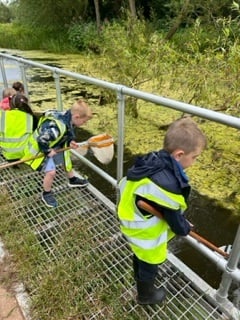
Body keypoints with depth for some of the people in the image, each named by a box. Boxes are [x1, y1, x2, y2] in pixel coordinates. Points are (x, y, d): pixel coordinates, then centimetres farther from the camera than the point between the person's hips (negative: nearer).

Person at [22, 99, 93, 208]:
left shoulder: (68, 119, -13)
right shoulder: (57, 127, -41)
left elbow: (67, 135, 4)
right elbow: (42, 140, -38)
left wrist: (70, 142, -14)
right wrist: (48, 151, -23)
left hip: (54, 145, 9)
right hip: (39, 148, -9)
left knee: (66, 158, 21)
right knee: (51, 171, -14)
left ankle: (72, 180, 47)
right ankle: (46, 194, 13)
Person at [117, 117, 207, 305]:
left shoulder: (151, 162, -12)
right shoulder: (168, 184, -39)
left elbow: (125, 185, 1)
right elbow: (173, 215, -23)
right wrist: (184, 229, 0)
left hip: (133, 225, 8)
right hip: (147, 235, -8)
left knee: (140, 255, 34)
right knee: (149, 264, 21)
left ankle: (139, 275, 64)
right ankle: (146, 295, 50)